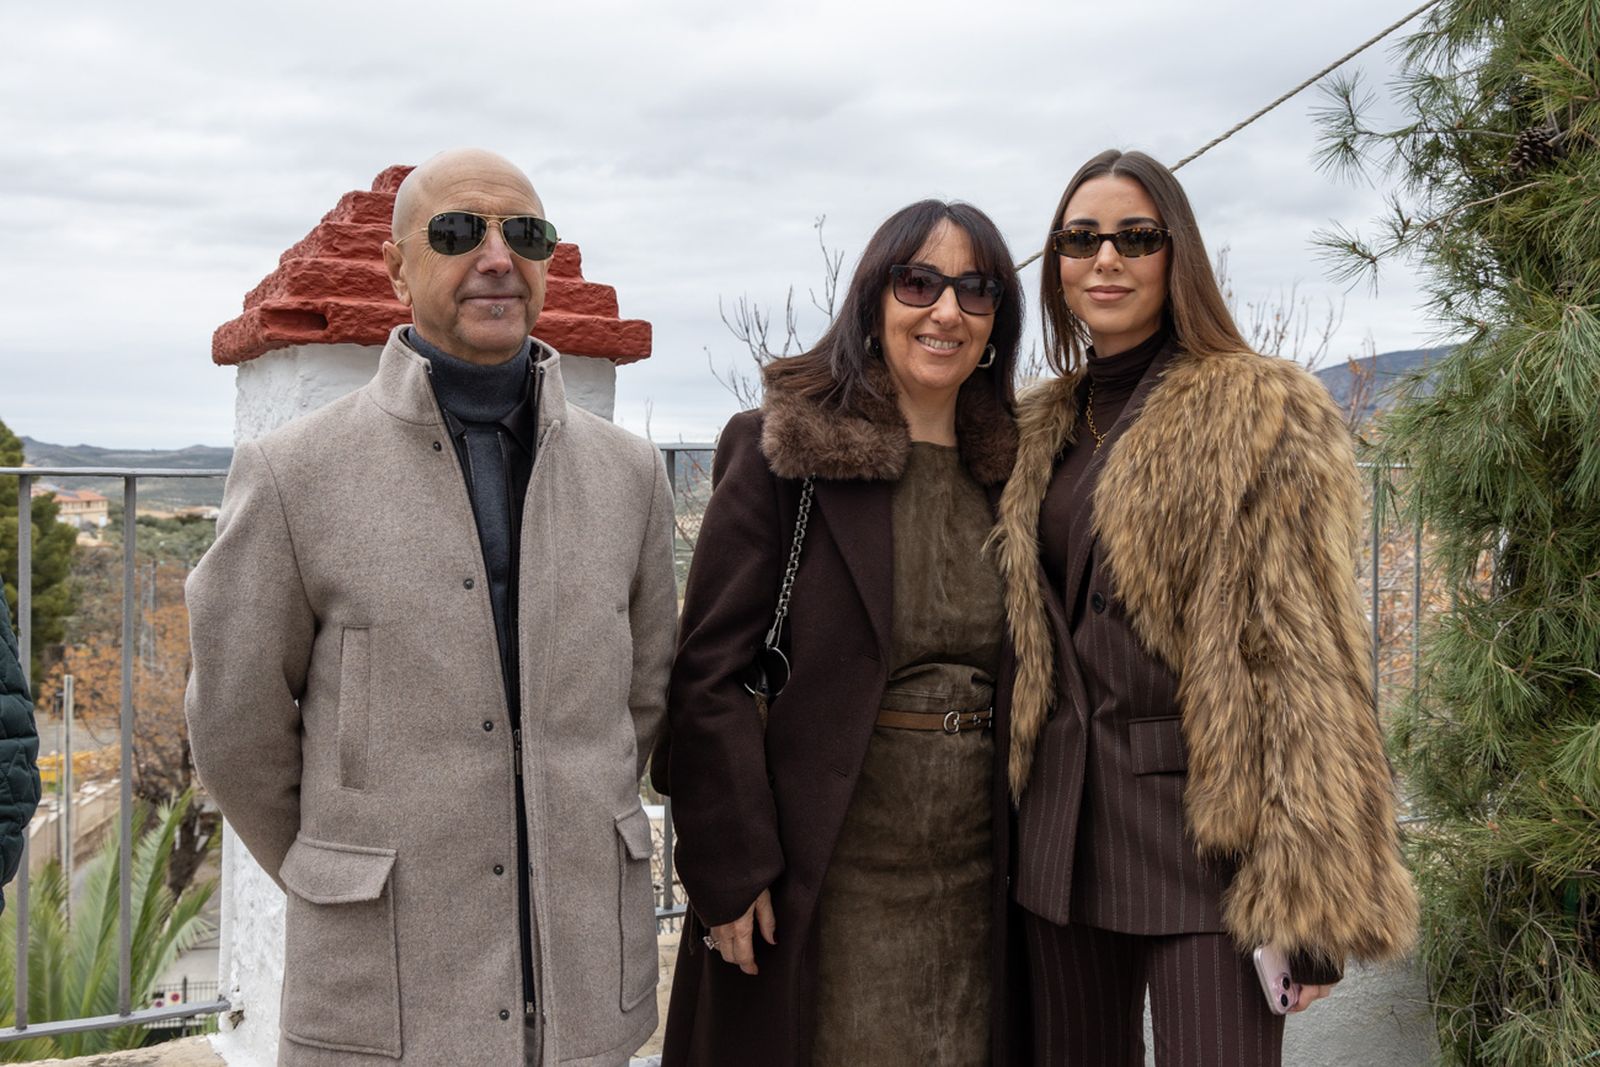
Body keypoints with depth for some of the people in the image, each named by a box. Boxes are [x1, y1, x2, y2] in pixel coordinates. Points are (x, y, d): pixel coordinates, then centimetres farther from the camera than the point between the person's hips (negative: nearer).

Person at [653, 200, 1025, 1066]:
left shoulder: (1005, 472, 9)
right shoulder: (784, 452, -7)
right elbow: (707, 673, -10)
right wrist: (729, 869, -14)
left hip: (972, 887, 5)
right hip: (825, 888, -5)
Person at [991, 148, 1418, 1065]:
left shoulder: (1266, 416, -6)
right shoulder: (1045, 430, 13)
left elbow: (1310, 657, -11)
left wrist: (1310, 893, -16)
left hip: (1204, 823, -5)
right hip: (1064, 823, 6)